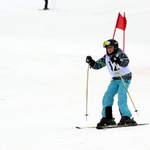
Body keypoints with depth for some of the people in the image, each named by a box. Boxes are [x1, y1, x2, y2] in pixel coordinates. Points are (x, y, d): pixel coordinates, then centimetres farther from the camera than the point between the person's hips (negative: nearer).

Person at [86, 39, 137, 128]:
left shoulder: (120, 54, -14)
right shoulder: (106, 57, 6)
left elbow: (126, 62, -34)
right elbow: (97, 65, 9)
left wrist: (118, 60, -53)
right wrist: (91, 62, -10)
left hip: (125, 78, -7)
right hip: (115, 79, 7)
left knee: (121, 98, -22)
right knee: (107, 97, -3)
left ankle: (126, 117, -22)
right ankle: (107, 118, 3)